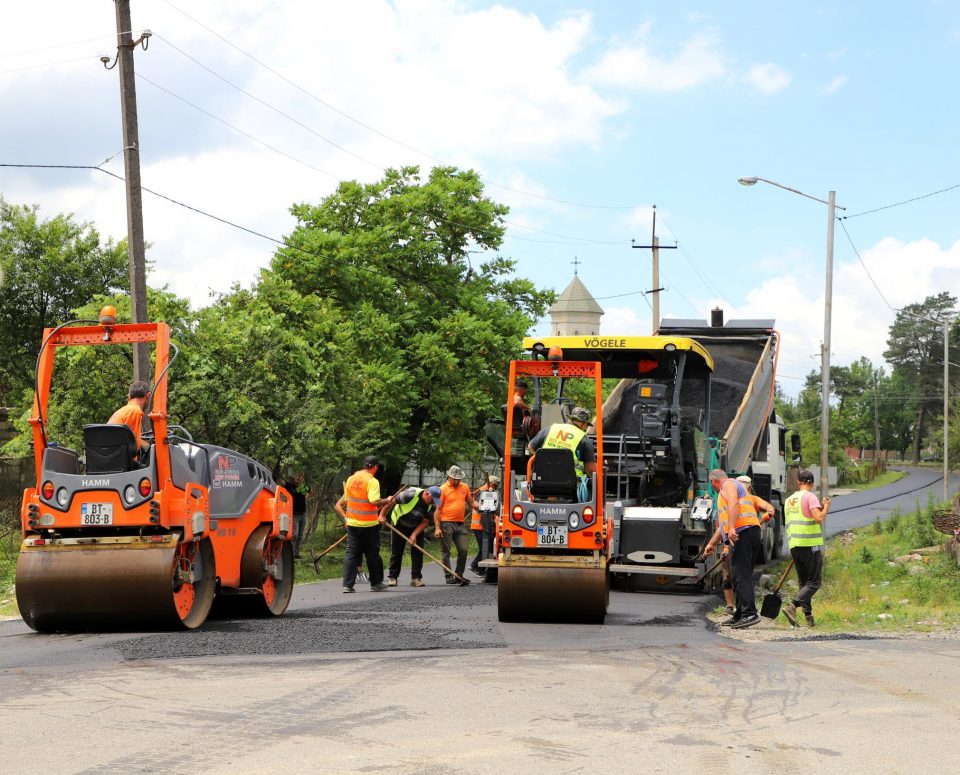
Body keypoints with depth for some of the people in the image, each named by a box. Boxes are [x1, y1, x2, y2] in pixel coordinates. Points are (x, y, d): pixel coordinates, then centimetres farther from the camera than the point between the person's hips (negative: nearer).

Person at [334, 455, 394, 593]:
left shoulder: (351, 479, 5)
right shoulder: (372, 481, -14)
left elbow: (345, 500, 11)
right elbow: (374, 501, -25)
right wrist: (387, 500, -8)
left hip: (352, 523, 5)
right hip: (369, 524, -5)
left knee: (351, 553, 5)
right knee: (372, 554, 9)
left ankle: (348, 584, -2)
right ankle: (376, 583, 18)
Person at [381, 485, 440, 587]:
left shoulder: (432, 506, -17)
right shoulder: (411, 494, -32)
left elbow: (425, 522, -11)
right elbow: (392, 501, -24)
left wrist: (414, 535, -21)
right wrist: (382, 515, -19)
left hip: (417, 527, 3)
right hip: (399, 524, -3)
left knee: (418, 551, -7)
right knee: (396, 551, -1)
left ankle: (416, 578, -3)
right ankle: (392, 577, 8)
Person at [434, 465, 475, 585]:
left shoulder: (465, 487, 11)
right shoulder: (443, 489, -4)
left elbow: (471, 503, 22)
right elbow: (437, 509, -6)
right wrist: (437, 528, -12)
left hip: (460, 524, 5)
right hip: (446, 524, -5)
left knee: (464, 550, 3)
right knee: (446, 552, 1)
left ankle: (459, 575, 15)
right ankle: (449, 577, 6)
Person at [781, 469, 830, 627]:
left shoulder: (789, 500, 15)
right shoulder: (810, 497, -7)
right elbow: (819, 518, -19)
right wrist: (826, 506, -1)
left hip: (794, 545, 7)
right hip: (811, 545, -7)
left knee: (804, 582, 14)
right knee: (814, 583, -3)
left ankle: (808, 617, 7)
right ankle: (792, 606, -22)